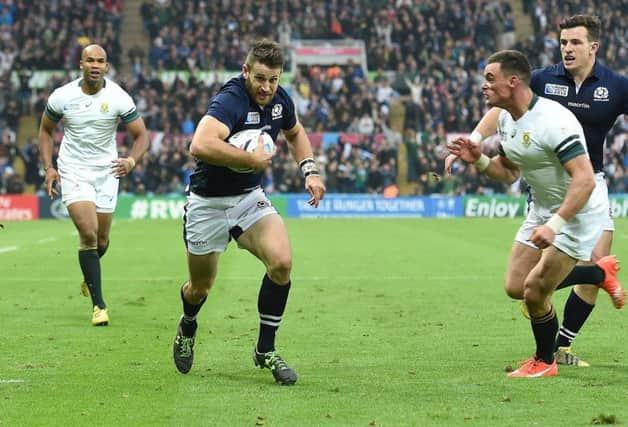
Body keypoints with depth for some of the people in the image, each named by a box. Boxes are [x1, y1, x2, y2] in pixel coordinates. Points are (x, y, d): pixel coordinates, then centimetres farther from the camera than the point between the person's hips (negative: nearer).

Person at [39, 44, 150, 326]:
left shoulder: (119, 98, -10)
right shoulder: (61, 97, -8)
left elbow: (141, 135, -3)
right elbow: (46, 130, 8)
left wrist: (131, 161, -23)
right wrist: (49, 167, -3)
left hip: (106, 172, 2)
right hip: (73, 172, -2)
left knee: (102, 239, 9)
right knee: (88, 234, -17)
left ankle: (89, 275, 46)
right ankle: (98, 304, -11)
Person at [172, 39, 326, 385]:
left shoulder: (279, 99, -4)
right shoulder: (230, 100, -28)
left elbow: (295, 133, 20)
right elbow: (200, 145, -46)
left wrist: (309, 170, 4)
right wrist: (253, 160, -35)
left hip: (250, 198, 5)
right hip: (208, 203, -5)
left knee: (281, 262, -19)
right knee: (200, 287, 10)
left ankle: (265, 350, -2)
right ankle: (187, 328, 48)